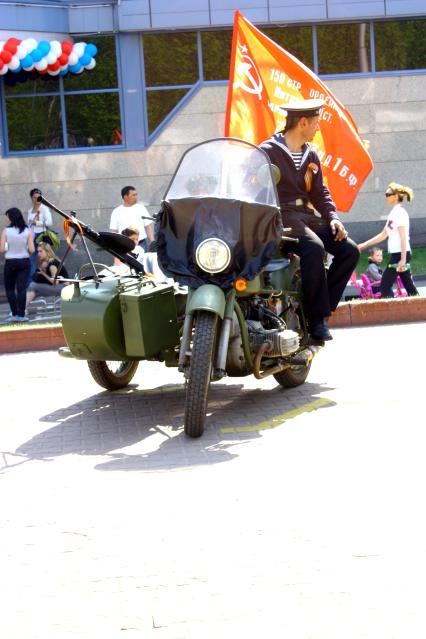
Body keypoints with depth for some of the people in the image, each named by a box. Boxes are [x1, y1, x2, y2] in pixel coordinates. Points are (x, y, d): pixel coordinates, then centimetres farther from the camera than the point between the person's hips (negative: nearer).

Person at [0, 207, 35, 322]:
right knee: (21, 288, 5)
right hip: (24, 261, 2)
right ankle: (21, 315, 3)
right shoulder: (27, 231, -6)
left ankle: (14, 314, 8)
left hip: (10, 262, -1)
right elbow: (31, 250, -8)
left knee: (9, 288, 13)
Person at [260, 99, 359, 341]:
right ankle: (317, 317, -27)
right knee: (314, 248, -35)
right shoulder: (268, 151, -4)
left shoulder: (311, 156, 20)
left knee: (350, 250, -8)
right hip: (281, 216, -8)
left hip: (308, 216, 8)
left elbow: (320, 192, 21)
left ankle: (322, 307, -6)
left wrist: (333, 218, 3)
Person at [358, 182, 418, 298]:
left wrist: (403, 259, -23)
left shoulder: (399, 212, -11)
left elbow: (403, 237, -17)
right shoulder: (394, 213, 17)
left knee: (385, 286, -10)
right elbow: (383, 235, 25)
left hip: (400, 253, -9)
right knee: (409, 286, 6)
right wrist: (364, 245, 24)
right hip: (397, 254, 9)